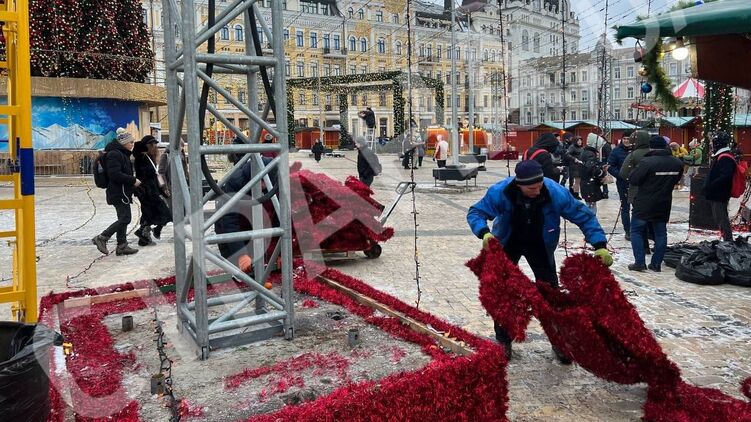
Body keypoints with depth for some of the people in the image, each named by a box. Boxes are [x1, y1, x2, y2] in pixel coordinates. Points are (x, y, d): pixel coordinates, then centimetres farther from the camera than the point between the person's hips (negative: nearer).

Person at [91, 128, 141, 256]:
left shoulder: (122, 154, 18)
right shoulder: (114, 154, -14)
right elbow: (115, 175, -23)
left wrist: (132, 181, 9)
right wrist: (133, 180, -18)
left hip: (122, 192, 10)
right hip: (119, 193, -10)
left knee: (123, 219, 11)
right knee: (125, 218, -10)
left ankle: (122, 246, 16)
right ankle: (101, 238, -3)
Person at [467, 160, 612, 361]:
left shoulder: (556, 193, -31)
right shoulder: (500, 192, -33)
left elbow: (584, 216, -20)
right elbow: (475, 212, -23)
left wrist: (600, 245, -28)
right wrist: (484, 232, -44)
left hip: (540, 245, 1)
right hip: (508, 244, 0)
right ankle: (503, 340, 19)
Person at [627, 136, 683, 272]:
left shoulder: (647, 162, -20)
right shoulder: (678, 163, 1)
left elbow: (632, 180, -15)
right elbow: (675, 180, 14)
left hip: (644, 204, -5)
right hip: (663, 204, 5)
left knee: (636, 231, 6)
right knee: (660, 232, 13)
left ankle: (639, 263, 2)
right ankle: (656, 264, 16)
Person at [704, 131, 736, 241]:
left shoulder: (725, 158, -18)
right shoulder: (720, 156, 15)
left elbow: (725, 177, -28)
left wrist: (711, 186, -23)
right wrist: (708, 186, 14)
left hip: (719, 195, -11)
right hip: (716, 194, 11)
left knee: (721, 218, -6)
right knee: (719, 217, 17)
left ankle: (728, 240, -1)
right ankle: (727, 240, 26)